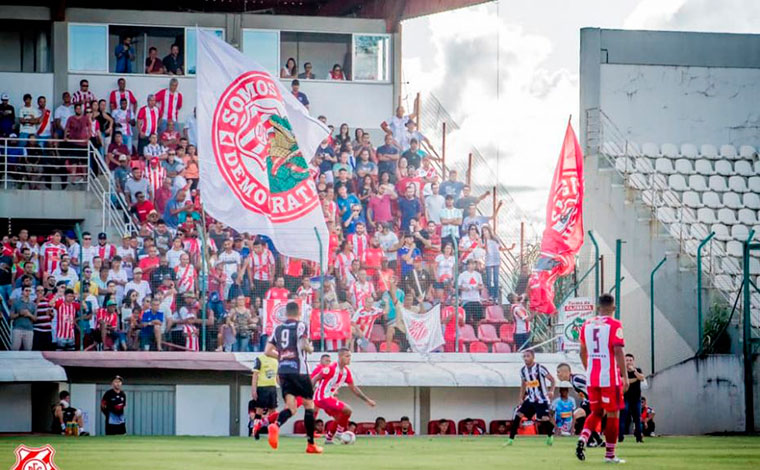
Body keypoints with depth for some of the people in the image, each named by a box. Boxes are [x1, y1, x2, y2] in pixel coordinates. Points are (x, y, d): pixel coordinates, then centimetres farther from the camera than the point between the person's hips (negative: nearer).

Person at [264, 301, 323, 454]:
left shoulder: (278, 328, 13)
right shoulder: (301, 326, -2)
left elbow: (268, 351, 12)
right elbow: (304, 345, -17)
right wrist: (310, 348, 5)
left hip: (283, 371, 4)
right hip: (298, 370, -4)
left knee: (290, 407, 1)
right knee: (309, 404, 10)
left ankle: (275, 426, -33)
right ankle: (311, 444, 11)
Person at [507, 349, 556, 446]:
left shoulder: (540, 368, -14)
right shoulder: (523, 370, 5)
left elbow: (552, 379, -10)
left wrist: (551, 391, -26)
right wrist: (521, 398, 13)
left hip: (542, 399, -5)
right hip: (530, 399, 5)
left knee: (544, 419, -18)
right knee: (518, 415, -8)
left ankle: (550, 436, 12)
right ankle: (510, 439, -4)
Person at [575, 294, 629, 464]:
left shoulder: (587, 325, 9)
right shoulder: (614, 325, -8)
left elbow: (583, 352, 16)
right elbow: (618, 351, -16)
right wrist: (625, 376, -13)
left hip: (592, 378, 5)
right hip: (610, 378, -5)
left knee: (596, 413, 17)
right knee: (613, 414, 5)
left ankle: (583, 439, -8)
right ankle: (610, 455, 7)